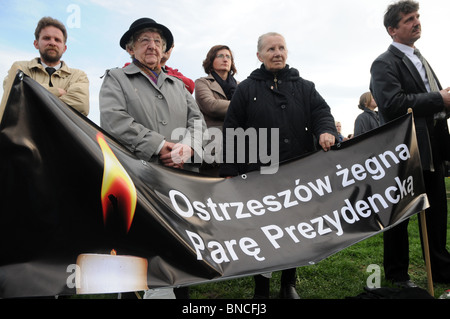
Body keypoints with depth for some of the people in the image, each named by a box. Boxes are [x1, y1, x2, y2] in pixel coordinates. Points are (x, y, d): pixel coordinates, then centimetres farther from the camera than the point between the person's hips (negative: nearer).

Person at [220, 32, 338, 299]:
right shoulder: (246, 89, 8)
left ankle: (289, 284, 31)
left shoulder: (304, 87, 15)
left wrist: (326, 130, -22)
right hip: (258, 175, -2)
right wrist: (229, 171, -4)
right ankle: (261, 288, 22)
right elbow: (232, 132, 2)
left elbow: (321, 111, 3)